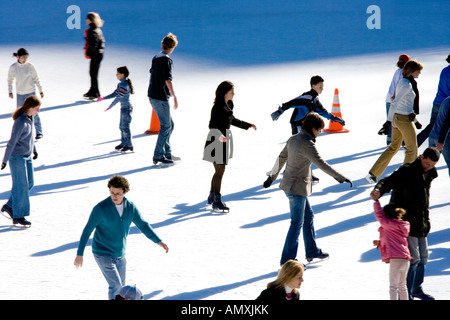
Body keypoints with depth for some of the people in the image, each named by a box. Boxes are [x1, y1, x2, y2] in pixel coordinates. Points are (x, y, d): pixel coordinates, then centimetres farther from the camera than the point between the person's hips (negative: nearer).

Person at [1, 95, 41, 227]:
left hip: (27, 157, 9)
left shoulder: (31, 118, 2)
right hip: (17, 157, -9)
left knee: (30, 183, 12)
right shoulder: (21, 122, -25)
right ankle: (18, 217, 10)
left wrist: (34, 150, 29)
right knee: (21, 186, -1)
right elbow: (12, 142, -23)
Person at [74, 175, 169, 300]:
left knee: (121, 287, 14)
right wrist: (79, 254, -18)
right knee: (116, 285, -16)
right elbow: (87, 230, -14)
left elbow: (143, 225, 6)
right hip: (103, 254, -6)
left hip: (120, 255, 6)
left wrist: (158, 241, -4)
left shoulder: (130, 207, -3)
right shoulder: (101, 208, -18)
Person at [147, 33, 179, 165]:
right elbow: (168, 80, -23)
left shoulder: (156, 58, 12)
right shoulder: (166, 60, -15)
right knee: (166, 126, -4)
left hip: (153, 96, 9)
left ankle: (167, 153, 20)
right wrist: (174, 97, -23)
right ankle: (158, 155, -4)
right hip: (160, 98, -9)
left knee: (169, 124, 16)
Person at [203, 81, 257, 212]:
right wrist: (219, 136, -45)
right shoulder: (218, 107, -19)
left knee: (219, 170, 16)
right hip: (217, 142, -9)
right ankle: (217, 201, -1)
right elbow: (212, 126, -26)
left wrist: (248, 125, 35)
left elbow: (233, 120, 25)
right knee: (220, 171, -6)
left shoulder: (227, 106, 10)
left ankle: (212, 196, 27)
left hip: (224, 141, 9)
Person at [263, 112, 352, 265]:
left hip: (288, 184, 10)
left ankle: (312, 252, 29)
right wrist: (341, 178, -20)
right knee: (297, 223, -2)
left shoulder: (293, 139, 8)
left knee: (308, 216, 20)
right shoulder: (307, 144, -20)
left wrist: (272, 177, 28)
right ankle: (287, 259, 3)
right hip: (297, 188, -10)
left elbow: (281, 159, 17)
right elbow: (322, 164, -24)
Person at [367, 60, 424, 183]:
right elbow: (394, 103, -24)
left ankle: (373, 173, 13)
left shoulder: (402, 81, 11)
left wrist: (414, 119, 25)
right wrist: (388, 122, -26)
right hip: (404, 120, -9)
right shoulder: (407, 85, -19)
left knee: (394, 147, 16)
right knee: (412, 148, 8)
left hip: (396, 118, 9)